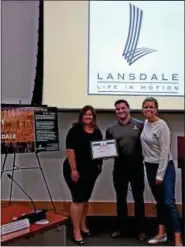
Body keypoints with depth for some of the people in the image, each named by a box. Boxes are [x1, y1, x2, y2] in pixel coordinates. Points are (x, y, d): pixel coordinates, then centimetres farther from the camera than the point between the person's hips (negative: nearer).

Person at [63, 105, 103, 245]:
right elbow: (70, 150, -16)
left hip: (91, 170, 6)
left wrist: (100, 164, 3)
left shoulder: (97, 131, 8)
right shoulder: (75, 130, -10)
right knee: (78, 199, -4)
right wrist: (73, 169, -19)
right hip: (76, 170, -6)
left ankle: (83, 226, 30)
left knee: (86, 198, 15)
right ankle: (76, 231, 4)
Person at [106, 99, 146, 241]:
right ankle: (121, 228, 26)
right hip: (119, 168, 3)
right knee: (121, 198, 12)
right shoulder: (111, 129, 6)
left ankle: (141, 230, 19)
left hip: (137, 167, -2)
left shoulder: (140, 125, -1)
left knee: (138, 198, 7)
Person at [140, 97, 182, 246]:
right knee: (159, 201, 14)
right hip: (150, 166, 7)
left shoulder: (162, 126, -16)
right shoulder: (145, 123, 5)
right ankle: (162, 234, 25)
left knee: (169, 202, -8)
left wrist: (160, 175, -17)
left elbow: (165, 151, -17)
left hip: (165, 167, -7)